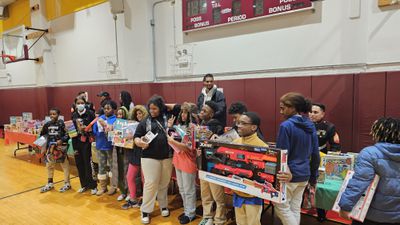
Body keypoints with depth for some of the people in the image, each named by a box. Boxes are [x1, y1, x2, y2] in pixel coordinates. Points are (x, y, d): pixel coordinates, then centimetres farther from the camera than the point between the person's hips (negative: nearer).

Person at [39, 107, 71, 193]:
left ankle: (67, 183, 18)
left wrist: (62, 140, -24)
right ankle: (50, 183, 32)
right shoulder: (47, 124, 3)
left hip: (60, 147, -6)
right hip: (50, 147, 6)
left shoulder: (61, 123, -12)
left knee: (65, 165, 5)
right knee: (49, 165, 16)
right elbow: (42, 134, 17)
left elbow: (67, 135, -13)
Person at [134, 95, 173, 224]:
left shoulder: (168, 117, 4)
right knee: (150, 184, -2)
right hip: (150, 157, -1)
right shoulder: (145, 122, 5)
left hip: (167, 156, 1)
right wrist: (140, 142, -17)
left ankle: (163, 206, 32)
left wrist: (165, 105, 3)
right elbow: (136, 137, 4)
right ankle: (145, 211, 12)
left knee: (164, 183, 12)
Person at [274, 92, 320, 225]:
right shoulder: (311, 126, 5)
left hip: (288, 175, -7)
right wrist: (313, 176, 19)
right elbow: (315, 154, 10)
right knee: (295, 208, 17)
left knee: (281, 207, 9)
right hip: (304, 175, 7)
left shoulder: (286, 126, -17)